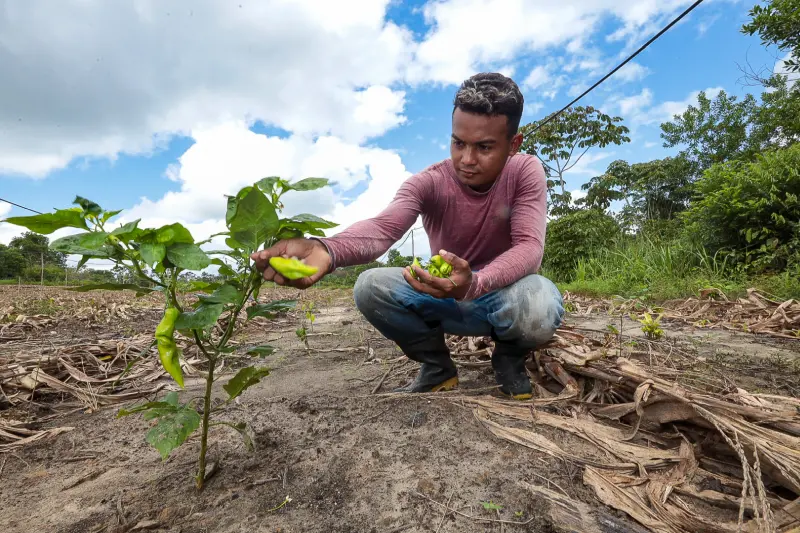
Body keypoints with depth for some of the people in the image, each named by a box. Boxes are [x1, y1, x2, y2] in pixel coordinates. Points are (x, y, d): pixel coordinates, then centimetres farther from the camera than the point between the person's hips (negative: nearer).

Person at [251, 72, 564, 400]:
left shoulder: (526, 172, -15)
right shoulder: (427, 183, -16)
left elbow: (529, 246, -29)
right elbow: (383, 227, -35)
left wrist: (473, 283, -50)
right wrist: (324, 250, -58)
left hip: (505, 293, -1)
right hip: (445, 298, 2)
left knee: (539, 304, -38)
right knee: (370, 287, -24)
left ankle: (509, 358, 0)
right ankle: (437, 366, 0)